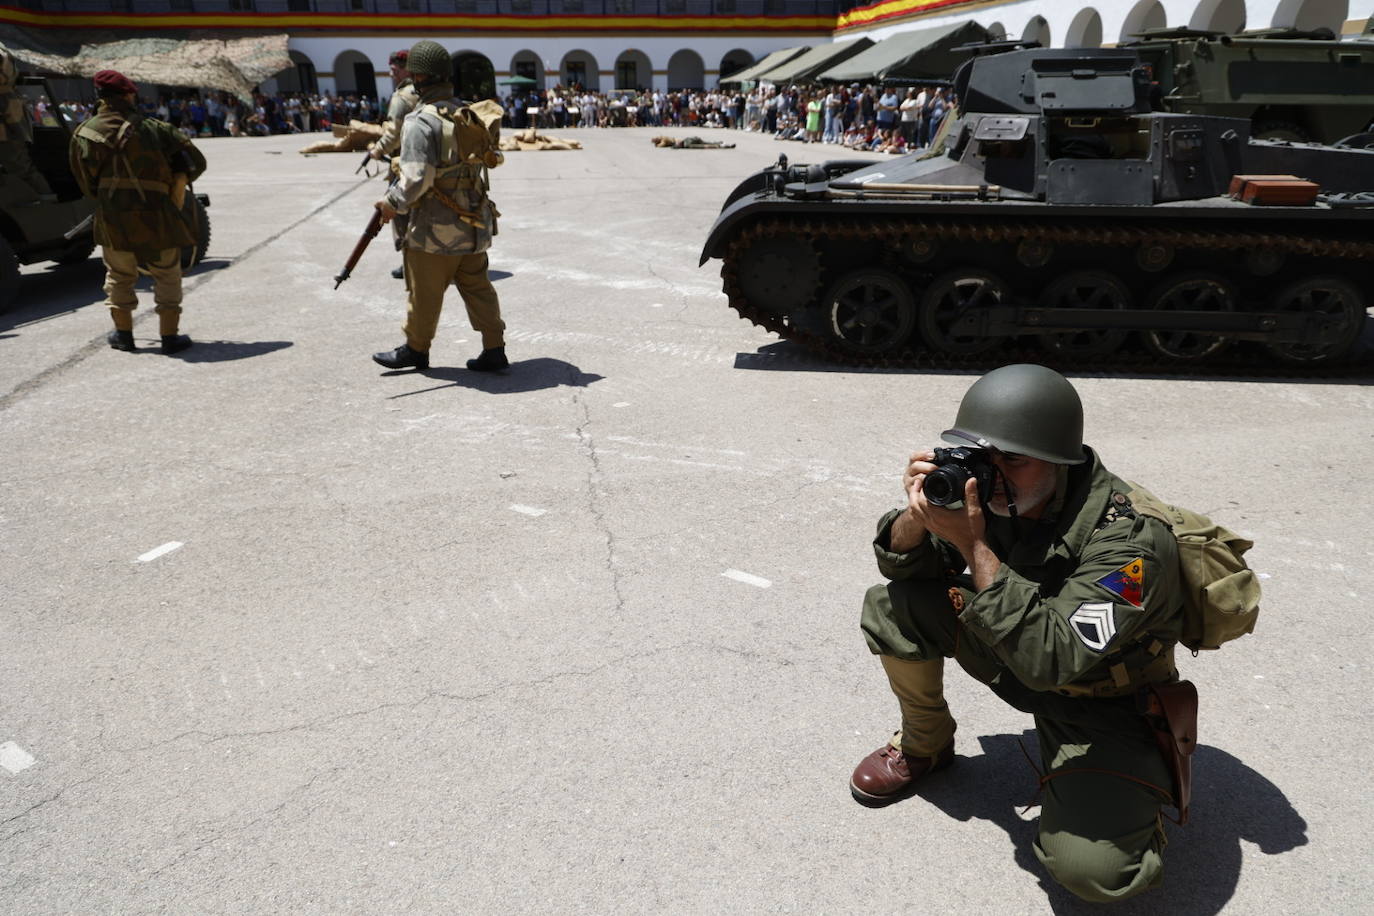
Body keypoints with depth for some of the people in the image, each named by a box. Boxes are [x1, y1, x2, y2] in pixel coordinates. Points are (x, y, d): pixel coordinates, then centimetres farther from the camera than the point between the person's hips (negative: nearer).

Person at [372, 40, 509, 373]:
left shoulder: (420, 121, -17)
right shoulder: (469, 116, 7)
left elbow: (416, 178, -23)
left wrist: (393, 203, -6)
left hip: (437, 227, -7)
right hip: (474, 224, 7)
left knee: (425, 291, 8)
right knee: (477, 287, 12)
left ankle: (415, 349, 23)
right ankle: (494, 349, 11)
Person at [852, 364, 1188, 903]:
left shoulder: (1130, 541, -32)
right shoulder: (994, 492, -15)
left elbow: (1051, 660, -39)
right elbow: (904, 567, -4)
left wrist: (974, 547, -40)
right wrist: (917, 517, -28)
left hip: (1105, 700, -5)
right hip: (1022, 656, 6)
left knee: (1090, 868, -25)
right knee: (890, 607, -10)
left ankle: (1137, 799, 11)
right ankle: (924, 747, 14)